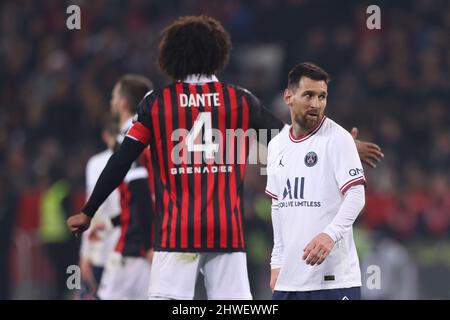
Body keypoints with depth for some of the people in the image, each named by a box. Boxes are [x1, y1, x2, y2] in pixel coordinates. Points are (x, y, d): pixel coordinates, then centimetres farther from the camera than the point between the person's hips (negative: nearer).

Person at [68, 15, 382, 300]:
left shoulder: (156, 102, 2)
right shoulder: (239, 100, 5)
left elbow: (121, 162, 0)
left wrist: (88, 212, 7)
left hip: (176, 231, -1)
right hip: (228, 230, 1)